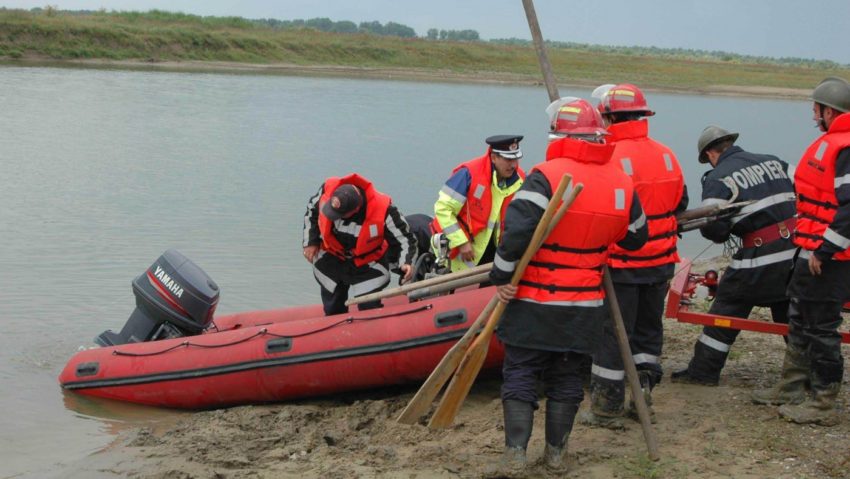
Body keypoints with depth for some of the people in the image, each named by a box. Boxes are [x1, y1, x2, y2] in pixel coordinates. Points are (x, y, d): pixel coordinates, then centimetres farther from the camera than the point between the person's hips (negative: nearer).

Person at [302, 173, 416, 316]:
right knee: (333, 310, 18)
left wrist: (406, 263, -40)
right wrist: (310, 242, -2)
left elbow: (404, 238, -23)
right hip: (330, 259, 3)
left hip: (367, 266, -3)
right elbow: (312, 210, -3)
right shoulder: (328, 189, -26)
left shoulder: (383, 211, -34)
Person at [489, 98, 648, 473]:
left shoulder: (546, 176, -17)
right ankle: (556, 453, 22)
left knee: (520, 375, 7)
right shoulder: (622, 184, 0)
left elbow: (517, 231, -24)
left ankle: (515, 453, 4)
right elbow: (635, 238, 13)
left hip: (534, 303, -4)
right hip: (586, 307, 4)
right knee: (566, 378, 16)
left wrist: (502, 277, -13)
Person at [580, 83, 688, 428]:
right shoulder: (667, 156, 3)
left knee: (611, 334, 3)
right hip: (661, 262, 6)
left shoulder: (610, 158, -18)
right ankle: (643, 396, 23)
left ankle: (607, 408, 9)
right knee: (648, 329, 19)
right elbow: (680, 204, 14)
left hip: (621, 263, -6)